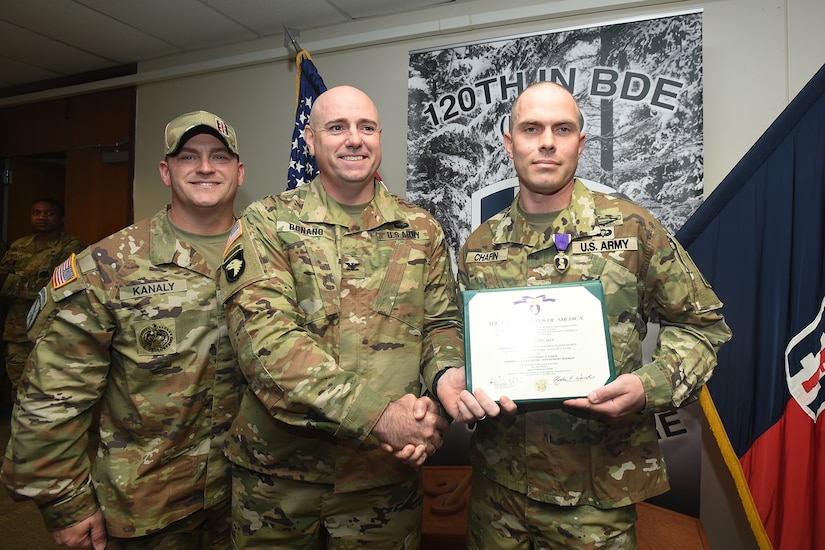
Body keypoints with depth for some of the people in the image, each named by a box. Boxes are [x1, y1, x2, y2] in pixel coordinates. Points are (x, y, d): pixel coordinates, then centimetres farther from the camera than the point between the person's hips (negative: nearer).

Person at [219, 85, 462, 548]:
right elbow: (264, 336, -17)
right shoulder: (267, 223, -6)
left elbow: (443, 324, 4)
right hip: (278, 472, -1)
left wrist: (441, 397, -17)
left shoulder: (422, 229, 4)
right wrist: (378, 414, -24)